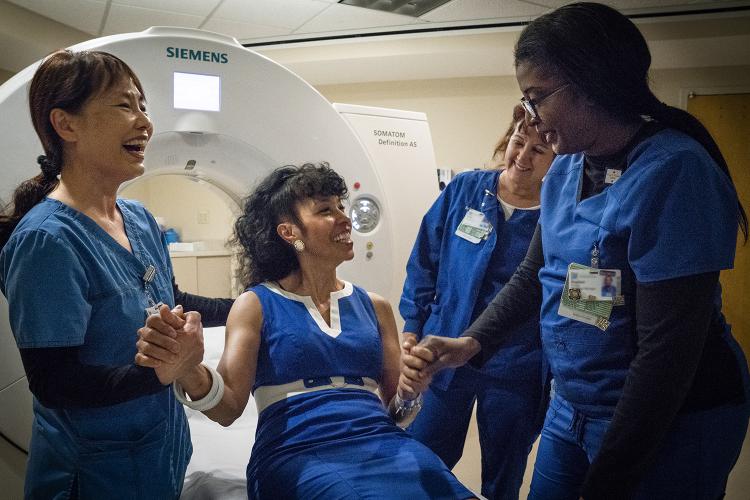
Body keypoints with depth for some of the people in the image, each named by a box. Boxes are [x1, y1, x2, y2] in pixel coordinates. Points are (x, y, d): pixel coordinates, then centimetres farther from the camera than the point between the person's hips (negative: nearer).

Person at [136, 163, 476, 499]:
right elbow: (229, 407, -4)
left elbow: (396, 408, 15)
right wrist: (190, 373, -25)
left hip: (380, 442, 4)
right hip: (298, 453, -3)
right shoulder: (256, 305, 7)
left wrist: (411, 388, -9)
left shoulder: (374, 306, 15)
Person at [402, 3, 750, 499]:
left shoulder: (672, 171, -23)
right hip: (573, 404, 7)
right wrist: (471, 343, -7)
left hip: (668, 422, -6)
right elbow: (533, 276, 10)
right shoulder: (565, 169, 1)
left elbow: (667, 352, -24)